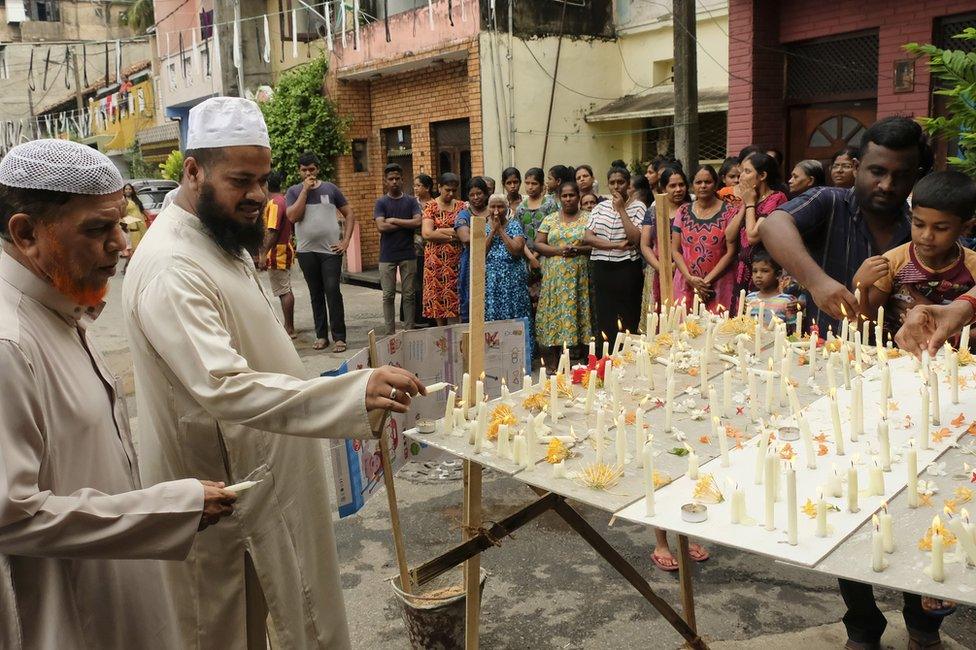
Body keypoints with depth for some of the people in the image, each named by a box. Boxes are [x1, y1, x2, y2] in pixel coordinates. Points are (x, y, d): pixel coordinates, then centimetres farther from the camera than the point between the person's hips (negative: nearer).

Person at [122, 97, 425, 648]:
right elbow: (225, 387, -39)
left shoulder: (224, 242, 6)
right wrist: (355, 393, -48)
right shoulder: (171, 269, -28)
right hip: (224, 493, -9)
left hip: (261, 474, 9)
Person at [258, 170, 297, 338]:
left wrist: (264, 254, -22)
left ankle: (290, 329, -3)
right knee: (285, 290, 14)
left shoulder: (274, 203, -16)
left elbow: (273, 231, -23)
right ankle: (288, 326, 22)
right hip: (285, 250, 10)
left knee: (283, 291, -6)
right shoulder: (283, 200, 13)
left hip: (277, 253, -10)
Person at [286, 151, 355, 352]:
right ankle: (321, 335, 17)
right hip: (306, 251, 1)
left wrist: (346, 241, -2)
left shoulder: (330, 188, 6)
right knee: (316, 294, 8)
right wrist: (305, 190, -9)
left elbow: (349, 214, 8)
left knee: (333, 292, -7)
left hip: (331, 250, -1)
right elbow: (293, 216, -10)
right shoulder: (294, 191, 6)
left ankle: (339, 337, -3)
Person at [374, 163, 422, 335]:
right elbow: (381, 226, -12)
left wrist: (394, 220, -10)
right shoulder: (381, 202, 2)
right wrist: (406, 224, -8)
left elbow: (418, 222, -9)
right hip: (387, 256, -1)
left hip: (408, 255, 1)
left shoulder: (411, 201, 6)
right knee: (388, 296, 3)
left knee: (408, 295, 5)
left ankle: (409, 331, 12)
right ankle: (390, 333, 10)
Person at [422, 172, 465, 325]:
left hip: (456, 258, 2)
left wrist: (441, 231, -10)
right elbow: (427, 233, -11)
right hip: (436, 258, -2)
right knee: (438, 297, 1)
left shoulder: (461, 206, 10)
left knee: (454, 296, -1)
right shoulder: (431, 207, 1)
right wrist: (453, 234, -10)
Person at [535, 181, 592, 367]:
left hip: (579, 276, -1)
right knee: (554, 313, -1)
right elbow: (538, 244, 5)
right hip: (555, 276, 1)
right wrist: (558, 250, -10)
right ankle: (554, 362, 6)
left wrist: (578, 250, -15)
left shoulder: (587, 219, 6)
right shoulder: (550, 219, 11)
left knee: (579, 312, -3)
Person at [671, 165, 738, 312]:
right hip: (686, 286, 2)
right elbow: (675, 250, 7)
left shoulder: (729, 212, 1)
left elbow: (730, 252, -3)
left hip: (719, 286, -2)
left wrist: (708, 280, -9)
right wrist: (690, 278, -6)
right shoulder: (683, 211, 9)